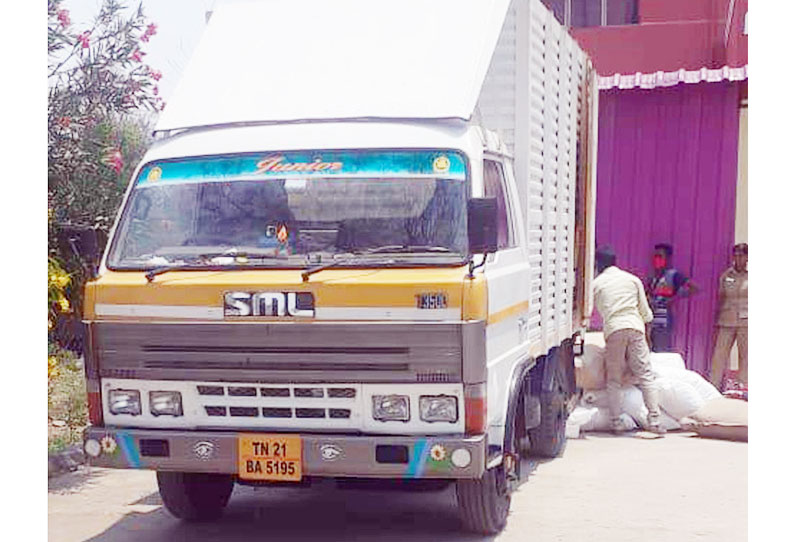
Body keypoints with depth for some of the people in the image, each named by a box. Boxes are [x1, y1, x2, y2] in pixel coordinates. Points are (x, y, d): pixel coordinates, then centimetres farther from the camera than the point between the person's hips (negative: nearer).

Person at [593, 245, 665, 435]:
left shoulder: (597, 284, 11)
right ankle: (654, 419, -9)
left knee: (613, 379, 7)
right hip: (635, 327, 1)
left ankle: (616, 421, 2)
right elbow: (644, 309, 18)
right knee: (645, 375, -1)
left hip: (613, 329, -1)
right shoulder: (632, 279, 17)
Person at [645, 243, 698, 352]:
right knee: (653, 352, 7)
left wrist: (676, 297, -16)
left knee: (662, 352, -8)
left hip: (664, 322, -7)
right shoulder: (653, 277, 15)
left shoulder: (674, 275, -5)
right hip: (652, 321, 7)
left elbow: (695, 289, -13)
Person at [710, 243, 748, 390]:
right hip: (727, 321, 2)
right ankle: (714, 386, 6)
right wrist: (718, 321, 13)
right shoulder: (726, 275, 8)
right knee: (719, 354, 0)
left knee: (745, 355, 3)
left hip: (745, 322, -2)